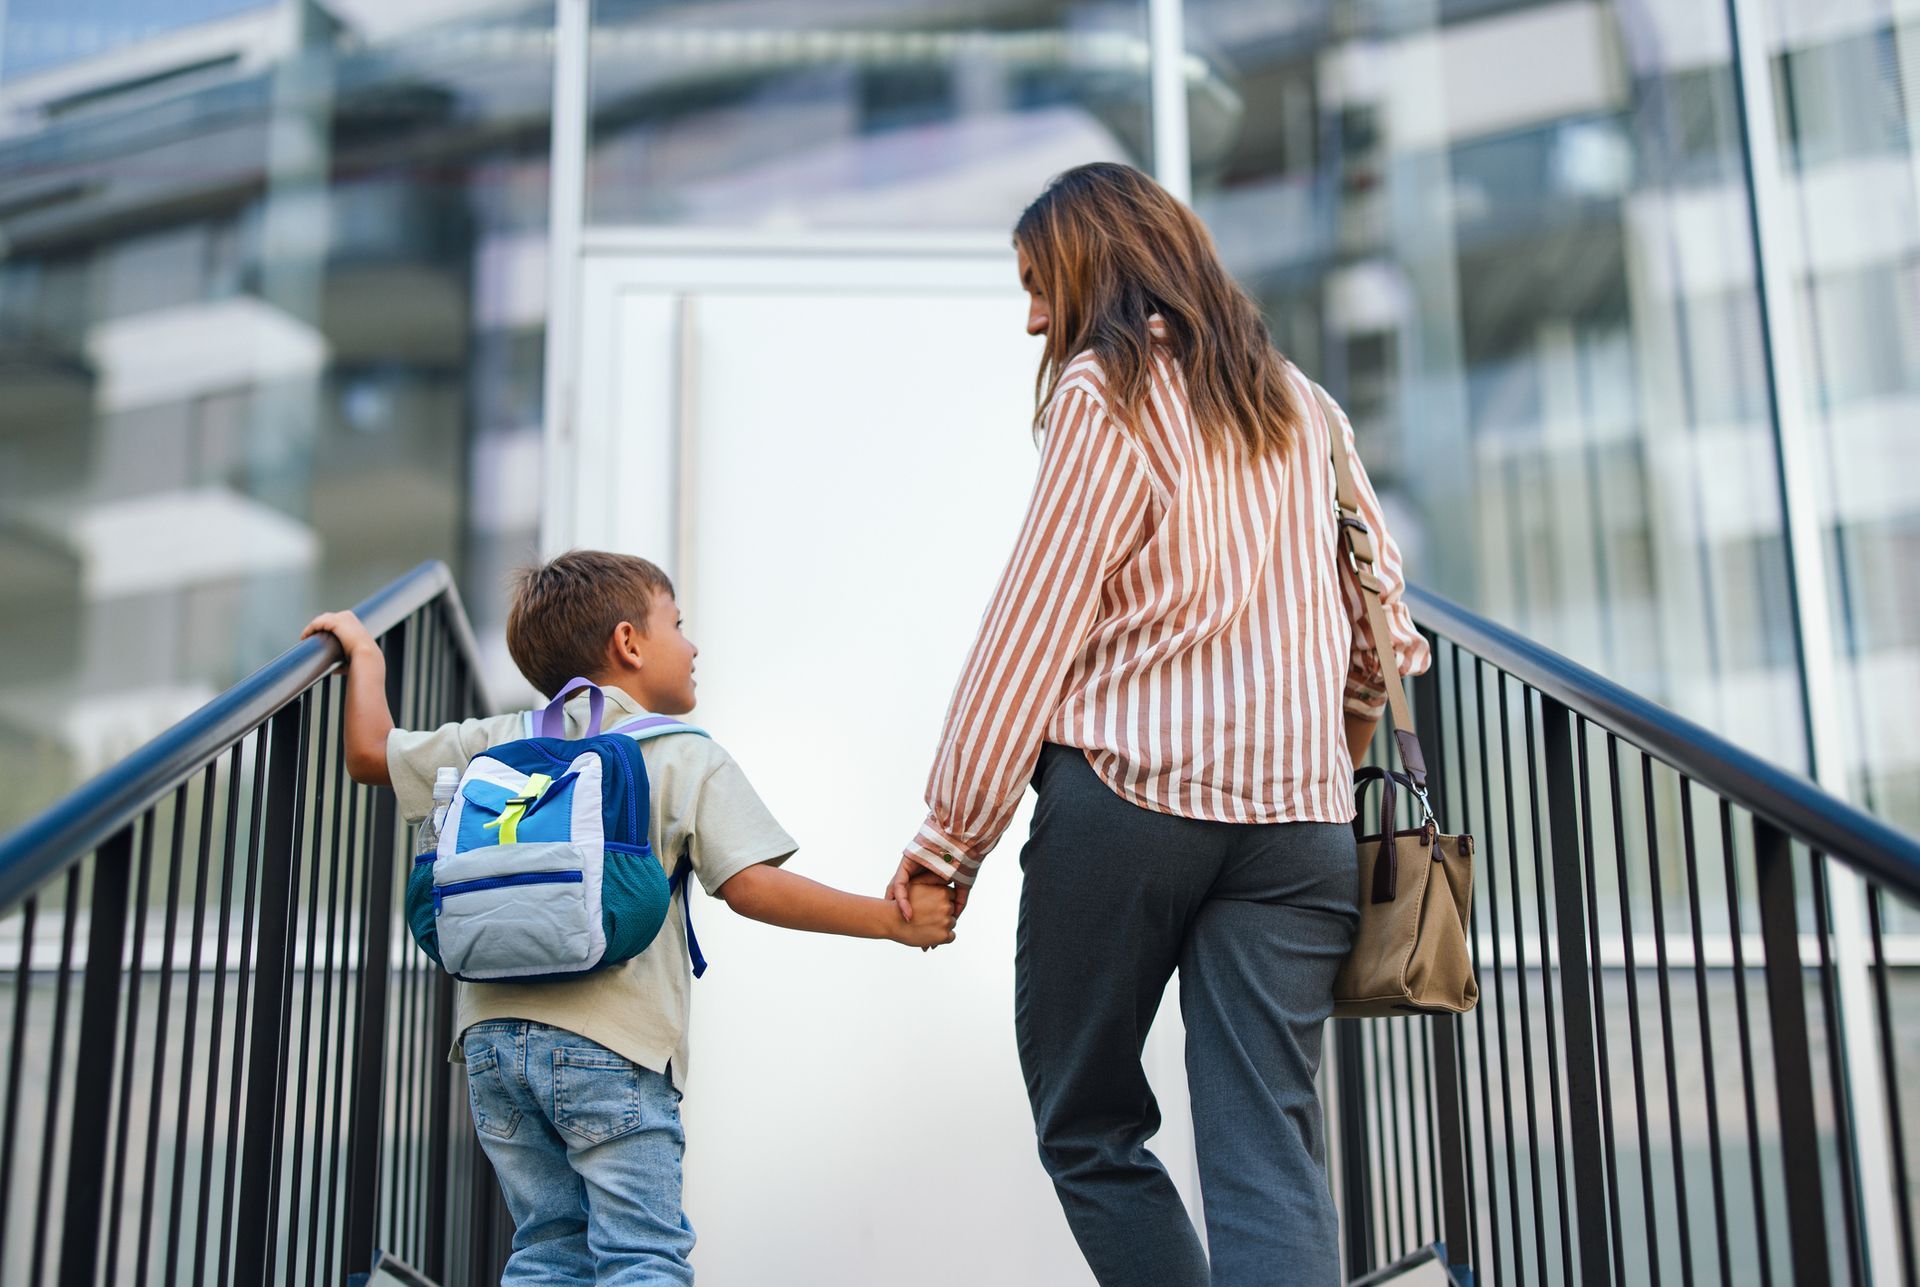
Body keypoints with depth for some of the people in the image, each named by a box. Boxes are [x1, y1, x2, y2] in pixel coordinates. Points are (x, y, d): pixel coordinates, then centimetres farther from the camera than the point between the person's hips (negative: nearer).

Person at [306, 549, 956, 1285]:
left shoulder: (496, 745, 14)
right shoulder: (688, 760, 1)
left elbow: (372, 755, 21)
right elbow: (751, 887, -10)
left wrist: (364, 655, 37)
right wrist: (891, 919, -7)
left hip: (495, 1034, 5)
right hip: (610, 1043, -5)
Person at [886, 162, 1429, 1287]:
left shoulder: (1105, 388, 0)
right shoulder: (1297, 400, 19)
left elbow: (1034, 626, -6)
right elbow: (1381, 622, 18)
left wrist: (952, 834, -2)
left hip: (1128, 794, -5)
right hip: (1297, 814, 5)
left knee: (1089, 1130, 10)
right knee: (1271, 1161, -1)